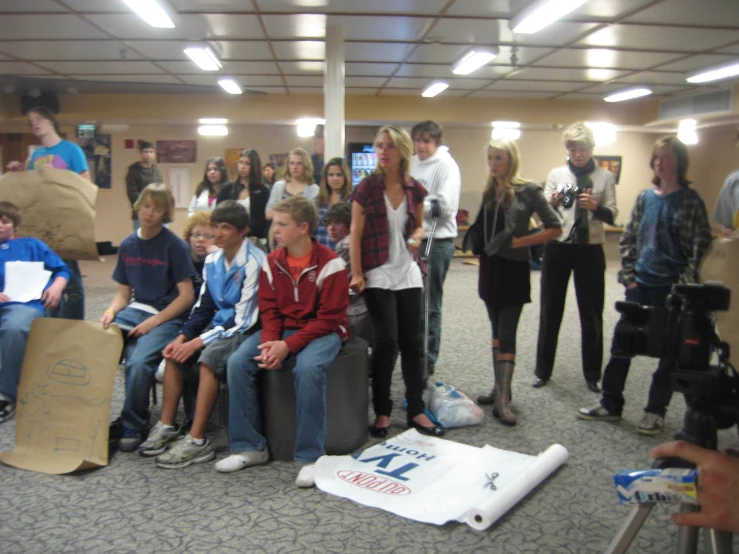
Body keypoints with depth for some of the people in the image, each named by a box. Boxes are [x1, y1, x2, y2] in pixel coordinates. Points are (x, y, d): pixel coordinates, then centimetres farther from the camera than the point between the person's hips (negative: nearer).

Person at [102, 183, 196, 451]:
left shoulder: (174, 245, -7)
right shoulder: (128, 245, 9)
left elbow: (186, 295, -9)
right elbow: (123, 292, 13)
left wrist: (153, 322, -15)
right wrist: (111, 311, -9)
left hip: (168, 316, -5)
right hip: (137, 310, 5)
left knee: (138, 362, -30)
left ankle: (133, 426, -7)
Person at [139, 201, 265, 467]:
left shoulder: (254, 263, -19)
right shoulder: (213, 260, 6)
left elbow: (243, 319, -21)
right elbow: (203, 306, 10)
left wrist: (197, 342, -21)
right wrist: (182, 337, -6)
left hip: (244, 330, -8)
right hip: (219, 324, 8)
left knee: (209, 357, -30)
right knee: (175, 353, -10)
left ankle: (197, 442, -23)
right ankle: (166, 426, 1)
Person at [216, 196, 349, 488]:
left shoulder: (330, 264, -14)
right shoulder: (272, 262, 2)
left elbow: (328, 319, -16)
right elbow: (269, 310, 4)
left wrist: (288, 346, -24)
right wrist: (271, 343, -17)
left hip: (322, 332, -5)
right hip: (282, 330, 5)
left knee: (307, 368, -37)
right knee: (237, 363, -17)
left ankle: (310, 456, -22)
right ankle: (249, 447, -3)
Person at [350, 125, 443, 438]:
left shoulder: (415, 189, 4)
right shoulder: (367, 187, -5)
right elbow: (355, 234, -5)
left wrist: (416, 236, -7)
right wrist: (356, 274, -11)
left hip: (408, 273, 4)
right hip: (378, 274, -3)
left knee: (412, 342, 7)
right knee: (386, 342, -5)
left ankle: (416, 410, 17)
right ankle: (382, 411, 11)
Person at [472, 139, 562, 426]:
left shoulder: (528, 191, -9)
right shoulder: (490, 192, 10)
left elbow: (555, 228, -9)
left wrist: (521, 241, -15)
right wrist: (480, 244, 2)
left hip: (513, 268, -6)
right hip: (490, 265, 6)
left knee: (506, 333, -7)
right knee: (497, 330, 13)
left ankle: (503, 399, -3)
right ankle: (499, 388, 22)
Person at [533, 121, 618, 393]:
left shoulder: (605, 176, 5)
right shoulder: (556, 174, 6)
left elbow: (612, 216, -1)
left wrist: (595, 207, -21)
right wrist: (553, 202, -21)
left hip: (590, 250, 0)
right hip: (558, 247, 0)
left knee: (591, 313, 6)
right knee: (550, 311, 6)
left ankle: (592, 374, 19)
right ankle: (543, 370, 19)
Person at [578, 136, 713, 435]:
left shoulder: (690, 201, -5)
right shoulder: (644, 198, 7)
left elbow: (701, 245, -6)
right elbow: (628, 238, 10)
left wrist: (685, 282, -12)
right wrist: (628, 274, 2)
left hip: (673, 288, -4)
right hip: (640, 285, 4)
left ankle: (656, 411, 20)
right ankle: (610, 404, 19)